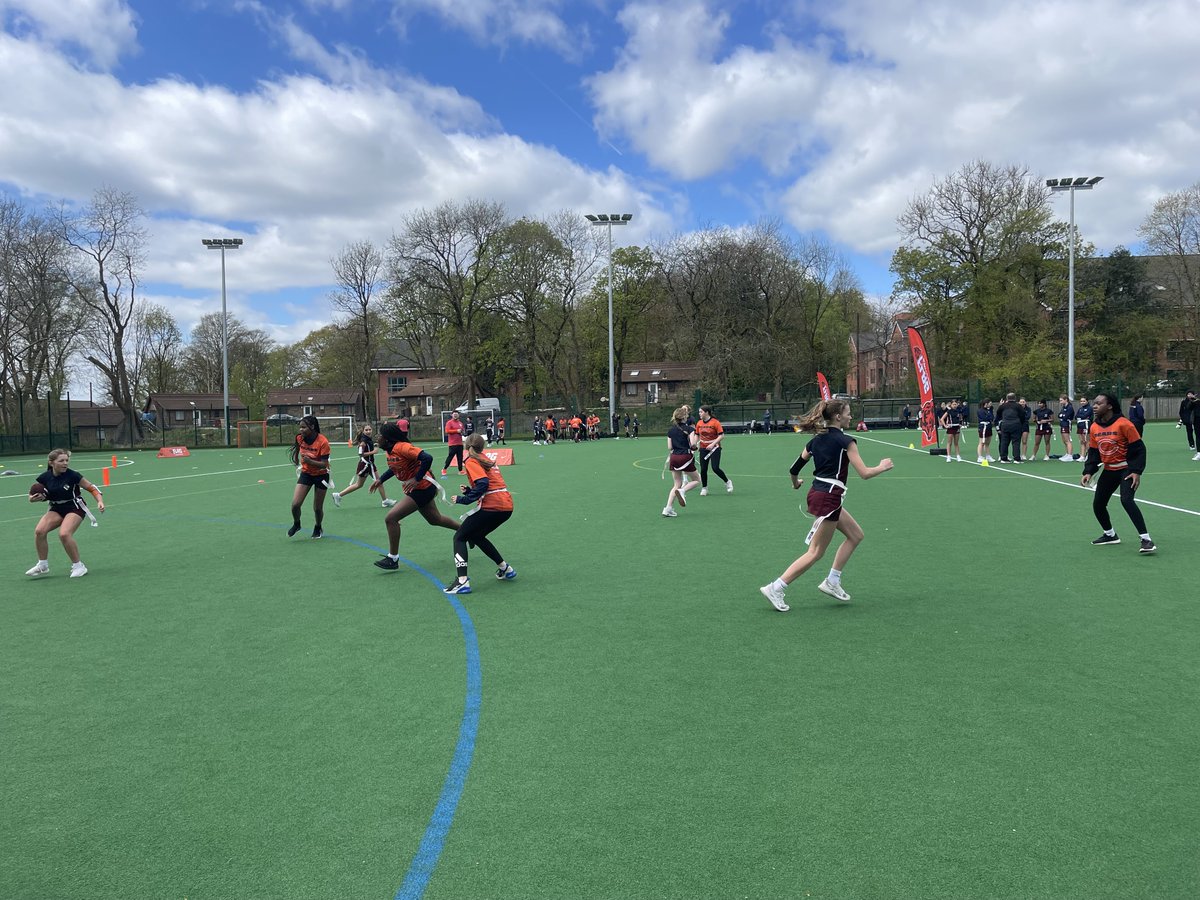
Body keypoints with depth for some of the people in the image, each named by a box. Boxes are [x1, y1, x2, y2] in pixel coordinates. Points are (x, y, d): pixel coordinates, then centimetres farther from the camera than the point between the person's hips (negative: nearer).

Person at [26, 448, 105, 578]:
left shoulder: (72, 475, -18)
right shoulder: (44, 478, -7)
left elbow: (91, 488, -9)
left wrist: (100, 501, -23)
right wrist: (34, 498, -13)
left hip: (75, 507, -5)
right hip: (56, 508, 5)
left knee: (64, 534, -26)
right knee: (39, 531, -16)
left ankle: (78, 566, -8)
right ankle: (43, 566, 3)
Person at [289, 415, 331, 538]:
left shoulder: (323, 442, -25)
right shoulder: (300, 438, -11)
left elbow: (324, 464, -26)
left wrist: (310, 461, -41)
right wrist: (296, 459, 26)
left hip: (321, 475, -3)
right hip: (306, 473, 4)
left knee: (317, 508, 4)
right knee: (295, 504, -10)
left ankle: (318, 528, 34)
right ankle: (296, 524, 21)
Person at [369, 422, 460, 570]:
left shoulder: (402, 447, -24)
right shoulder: (390, 450, 5)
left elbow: (427, 458, -31)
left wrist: (417, 479, -30)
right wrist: (381, 480, 18)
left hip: (421, 489, -10)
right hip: (417, 489, 10)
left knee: (390, 519, -13)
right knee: (436, 519, 25)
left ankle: (393, 559, -2)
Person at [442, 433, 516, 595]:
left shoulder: (472, 461, -2)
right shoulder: (487, 460, 23)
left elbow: (483, 484, -17)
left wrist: (463, 499, -11)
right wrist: (469, 491, 13)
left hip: (491, 506, -8)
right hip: (506, 506, 8)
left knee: (459, 537, 3)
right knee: (477, 537, 28)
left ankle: (462, 581, -11)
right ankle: (505, 569, 29)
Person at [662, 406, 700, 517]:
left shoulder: (670, 430, 7)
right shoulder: (689, 429, -7)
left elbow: (669, 447, 5)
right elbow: (693, 444, -17)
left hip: (674, 458, 5)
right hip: (686, 457, -5)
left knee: (677, 484, 13)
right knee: (695, 480, 14)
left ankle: (668, 508, 1)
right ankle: (682, 491, -15)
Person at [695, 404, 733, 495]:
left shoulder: (715, 422, -11)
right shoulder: (699, 423, 5)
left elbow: (721, 436, -13)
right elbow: (697, 435, 17)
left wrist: (713, 444, -22)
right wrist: (695, 444, 2)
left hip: (714, 448, -5)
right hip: (703, 449, 5)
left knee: (715, 468, -14)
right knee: (703, 469, 0)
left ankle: (728, 482, 10)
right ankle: (704, 488, 17)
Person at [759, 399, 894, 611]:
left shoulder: (817, 440, 9)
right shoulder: (845, 441, -12)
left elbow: (794, 469, 11)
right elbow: (864, 473, -15)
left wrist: (795, 483, 31)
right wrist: (882, 467, 4)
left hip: (817, 493, 9)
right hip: (829, 498, -9)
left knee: (856, 535, 20)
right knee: (816, 552, -2)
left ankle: (832, 581, 20)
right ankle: (775, 588, -4)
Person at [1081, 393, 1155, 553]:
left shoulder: (1123, 424, -17)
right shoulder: (1094, 428, 2)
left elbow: (1138, 449, -14)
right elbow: (1093, 453, 10)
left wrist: (1136, 472, -20)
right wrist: (1088, 472, -1)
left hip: (1126, 470, -7)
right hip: (1108, 471, 7)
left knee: (1126, 500, -26)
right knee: (1097, 504, 8)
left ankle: (1146, 540, -19)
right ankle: (1110, 535, 32)